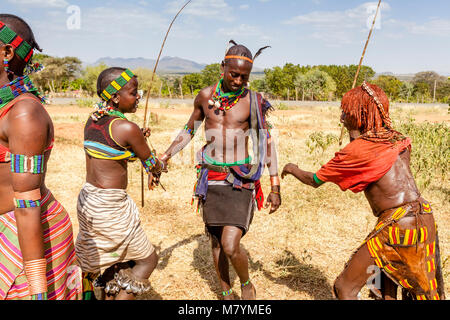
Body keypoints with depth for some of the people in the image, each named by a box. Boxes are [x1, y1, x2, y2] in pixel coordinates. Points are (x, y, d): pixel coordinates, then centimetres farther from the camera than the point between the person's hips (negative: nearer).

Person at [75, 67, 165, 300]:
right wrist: (158, 170, 18)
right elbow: (151, 162, -4)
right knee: (148, 260, 12)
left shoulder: (91, 121, 4)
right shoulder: (127, 128, -19)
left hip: (87, 199, 8)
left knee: (113, 265, 25)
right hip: (110, 208, -8)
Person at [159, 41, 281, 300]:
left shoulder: (254, 101, -4)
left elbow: (268, 142, 1)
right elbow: (189, 131, 17)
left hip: (241, 181, -3)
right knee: (216, 242, 12)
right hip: (211, 179, 3)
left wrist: (275, 186, -2)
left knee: (230, 246, -13)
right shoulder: (205, 96, 3)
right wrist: (164, 157, 10)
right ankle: (227, 294, 34)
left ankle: (247, 286, 19)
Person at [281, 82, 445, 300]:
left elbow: (314, 181, -1)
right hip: (424, 218, 9)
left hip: (397, 225, -8)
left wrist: (293, 169, 19)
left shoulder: (355, 151, -12)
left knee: (344, 288, -2)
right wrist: (355, 136, 20)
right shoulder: (397, 139, 8)